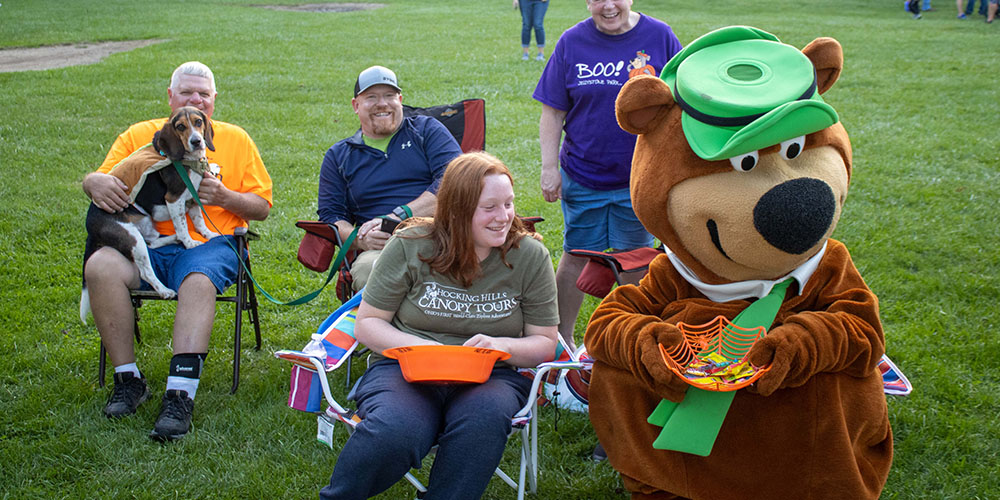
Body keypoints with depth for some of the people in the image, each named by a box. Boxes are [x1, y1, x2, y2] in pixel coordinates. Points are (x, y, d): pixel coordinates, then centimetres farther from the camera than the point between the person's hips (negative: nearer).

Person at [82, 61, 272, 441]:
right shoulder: (139, 135, 19)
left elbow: (262, 207, 14)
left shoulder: (235, 139, 16)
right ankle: (128, 379, -19)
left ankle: (180, 394, -42)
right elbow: (101, 180, 12)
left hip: (209, 242, -2)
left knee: (198, 281, -36)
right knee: (100, 265, -29)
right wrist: (95, 182, -13)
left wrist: (224, 196, -6)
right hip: (145, 243, 2)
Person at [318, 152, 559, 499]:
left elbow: (545, 344, 9)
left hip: (491, 376, 1)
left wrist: (502, 345, -14)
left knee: (484, 419, -36)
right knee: (396, 432, -34)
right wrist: (420, 348, -14)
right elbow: (367, 324, 5)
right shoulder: (411, 246, 0)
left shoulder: (530, 256, 3)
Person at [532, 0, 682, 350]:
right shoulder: (572, 42, 0)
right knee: (577, 256, 8)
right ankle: (562, 337, 22)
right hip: (582, 175, 0)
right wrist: (549, 167, -3)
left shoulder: (659, 38, -2)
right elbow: (553, 112, 2)